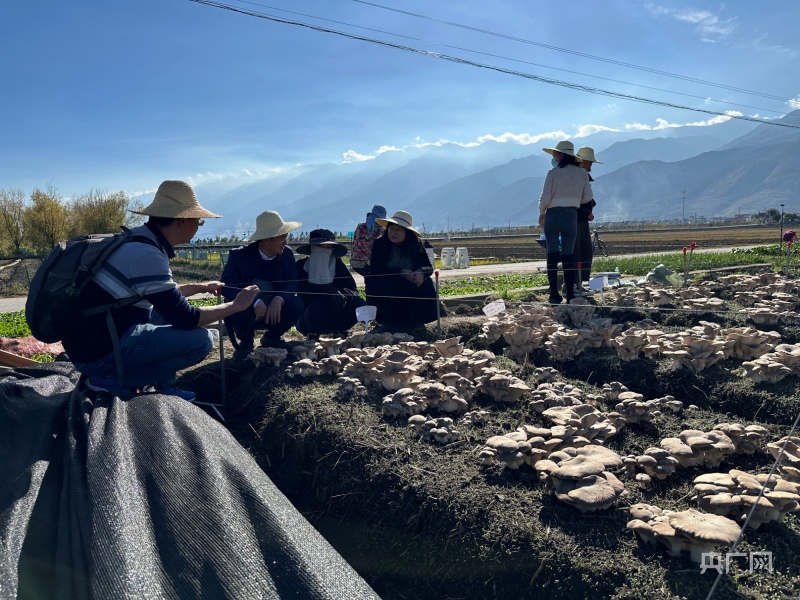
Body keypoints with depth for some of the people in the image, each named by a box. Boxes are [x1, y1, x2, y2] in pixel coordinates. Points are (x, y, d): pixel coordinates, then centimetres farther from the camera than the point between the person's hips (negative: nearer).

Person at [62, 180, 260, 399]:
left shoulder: (139, 239, 7)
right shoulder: (147, 254, -22)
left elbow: (163, 295, 24)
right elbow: (184, 319, -19)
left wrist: (202, 287, 31)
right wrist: (236, 305, -8)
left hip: (100, 336, 10)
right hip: (98, 351, -10)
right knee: (201, 339, -16)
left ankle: (163, 386, 11)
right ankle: (113, 379, -4)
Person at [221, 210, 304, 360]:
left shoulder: (287, 254, -7)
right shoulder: (239, 255, -18)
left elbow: (292, 283, -10)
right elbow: (226, 286, -27)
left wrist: (279, 299, -33)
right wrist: (255, 302, -41)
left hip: (273, 309, 3)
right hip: (246, 310, -3)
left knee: (296, 304, -25)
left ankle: (271, 337, 5)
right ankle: (245, 342, -1)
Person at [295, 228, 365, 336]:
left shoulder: (337, 264, 1)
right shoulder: (301, 266, -7)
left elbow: (353, 288, -8)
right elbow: (305, 291, -21)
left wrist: (344, 294, -29)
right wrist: (329, 291, -33)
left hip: (335, 314, 3)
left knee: (359, 305, -23)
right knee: (319, 306, -37)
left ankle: (339, 330, -2)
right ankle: (313, 334, -9)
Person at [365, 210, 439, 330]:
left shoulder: (416, 246, 0)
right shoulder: (379, 244, -6)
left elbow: (428, 267, -5)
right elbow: (375, 270, -14)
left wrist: (420, 272, -31)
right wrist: (400, 273, -26)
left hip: (410, 287, 2)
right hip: (385, 289, -2)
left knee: (425, 285, -25)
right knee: (384, 286, -34)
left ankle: (412, 321, -9)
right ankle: (390, 322, -12)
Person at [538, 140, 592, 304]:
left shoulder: (553, 173, -6)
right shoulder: (582, 173, 5)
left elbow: (545, 197, -9)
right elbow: (587, 197, 5)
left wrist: (541, 213, 8)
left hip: (553, 215, -3)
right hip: (571, 215, 3)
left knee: (552, 254, 2)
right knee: (568, 254, 6)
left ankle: (554, 294, -1)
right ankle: (570, 294, 4)